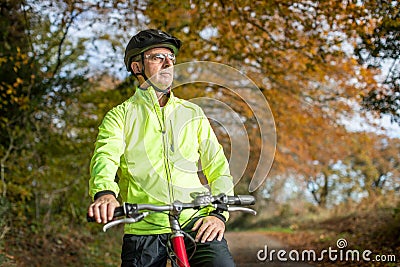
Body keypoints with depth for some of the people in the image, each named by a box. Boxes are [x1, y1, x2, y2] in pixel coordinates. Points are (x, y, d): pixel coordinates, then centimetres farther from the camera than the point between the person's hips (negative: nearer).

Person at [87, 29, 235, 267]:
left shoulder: (193, 113, 17)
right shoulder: (120, 115, 10)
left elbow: (218, 168, 12)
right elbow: (105, 157, -9)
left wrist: (219, 213, -5)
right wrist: (105, 193, -31)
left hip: (195, 221, 1)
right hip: (144, 228, 0)